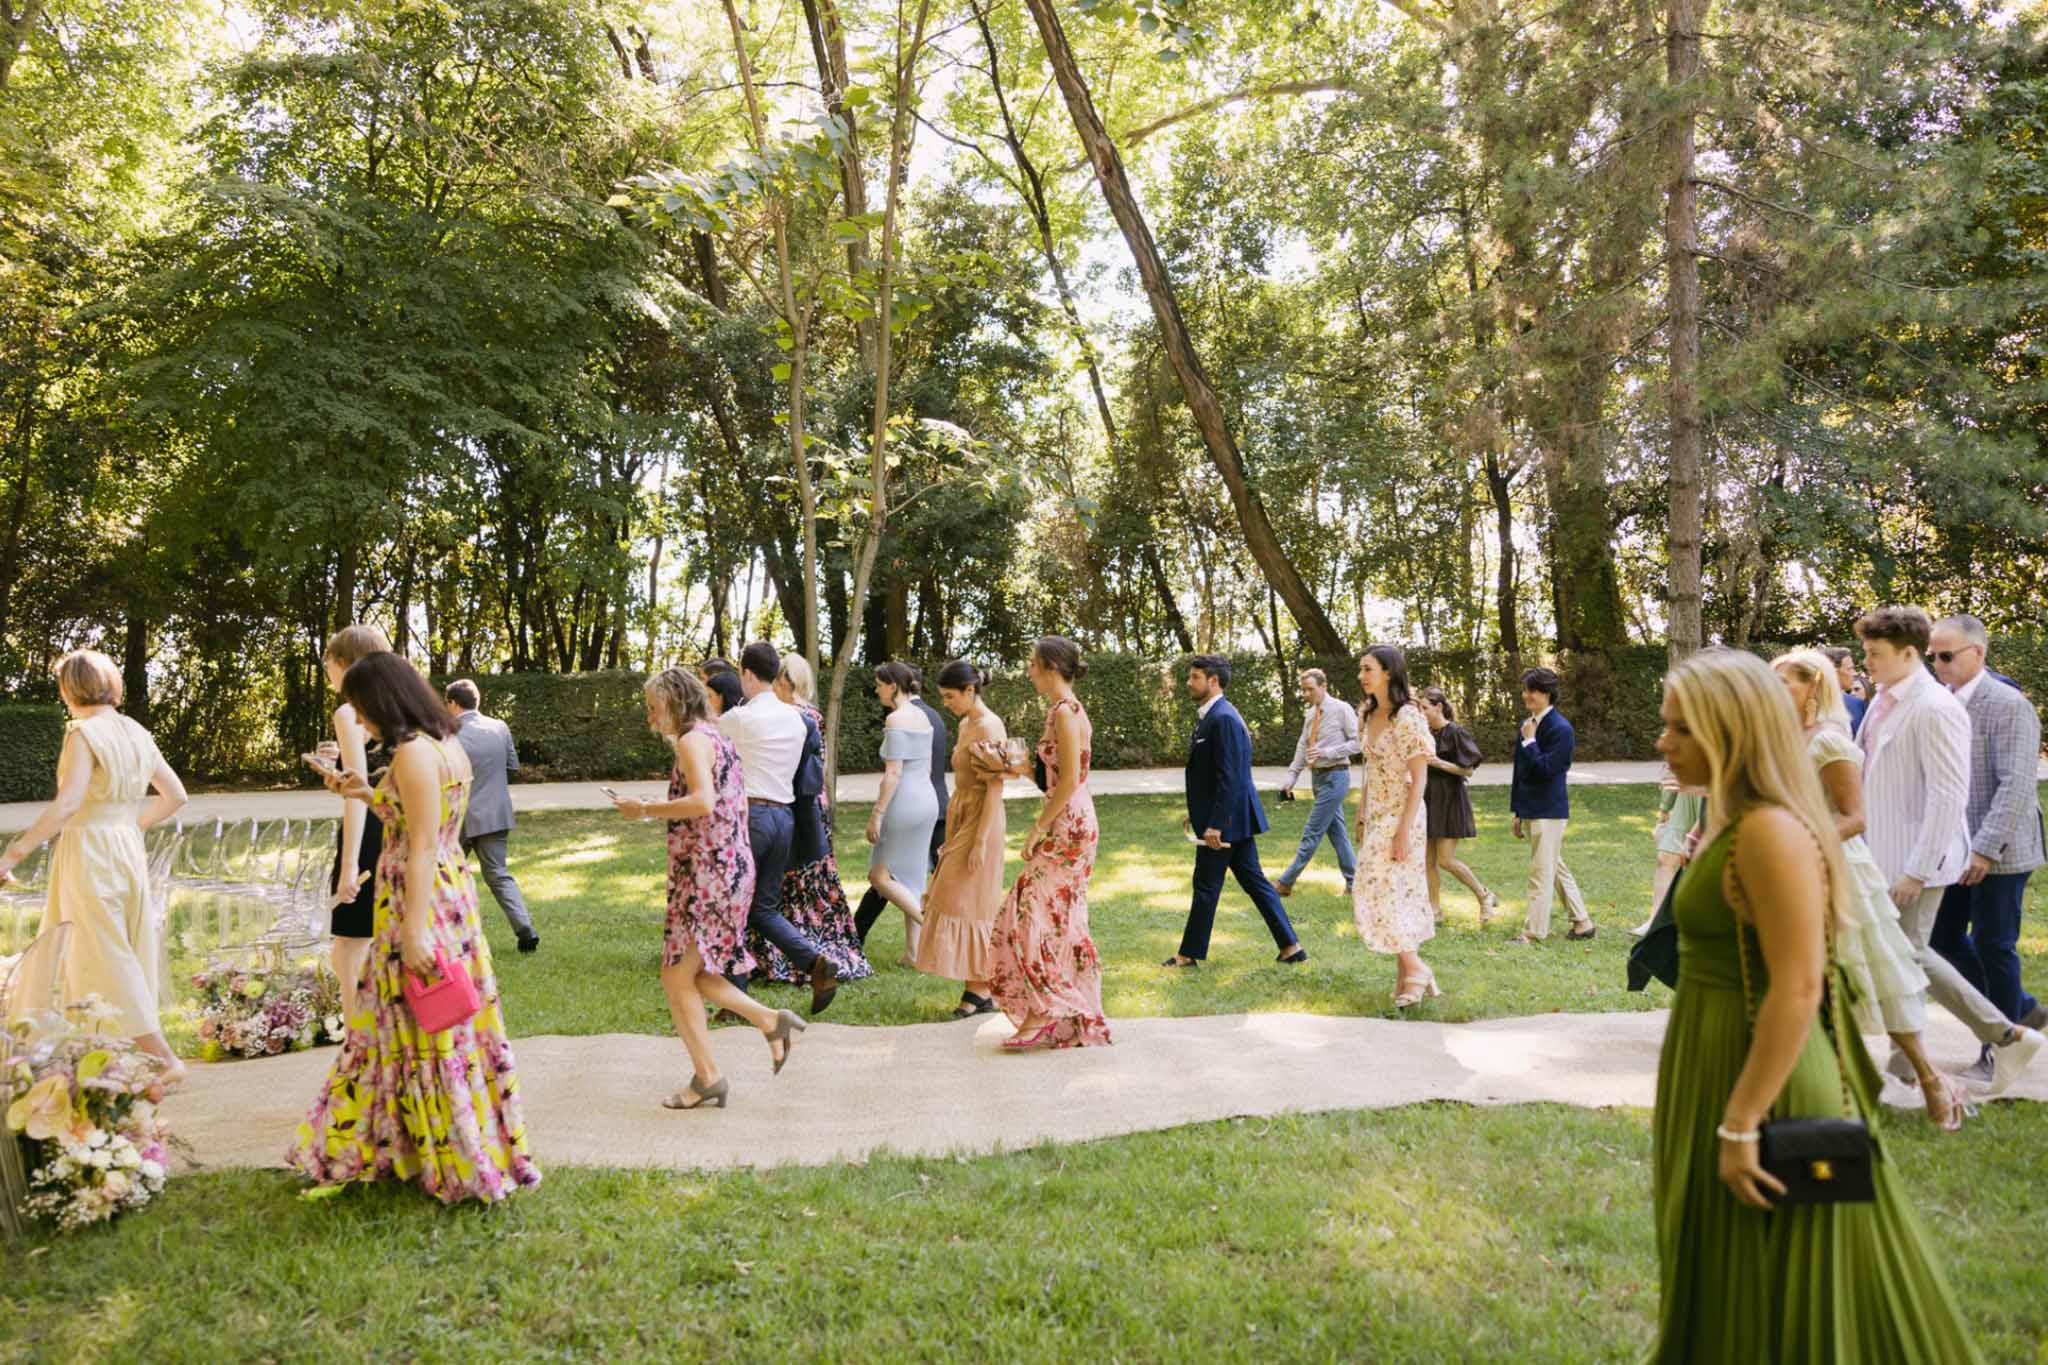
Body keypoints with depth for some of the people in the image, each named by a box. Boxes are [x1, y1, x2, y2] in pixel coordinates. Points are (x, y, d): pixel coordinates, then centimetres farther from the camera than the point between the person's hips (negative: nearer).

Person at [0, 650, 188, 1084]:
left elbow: (66, 804, -24)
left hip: (89, 853, -7)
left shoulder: (85, 734, -13)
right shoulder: (136, 734, 9)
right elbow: (175, 794, 14)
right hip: (128, 850, 7)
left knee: (105, 962, -1)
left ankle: (163, 1059, -3)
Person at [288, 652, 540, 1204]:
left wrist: (414, 931, -21)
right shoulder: (448, 745, 12)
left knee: (423, 1030, 2)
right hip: (452, 890, 10)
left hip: (423, 900, -10)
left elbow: (422, 846, -21)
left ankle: (462, 1163, 12)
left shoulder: (413, 752, -17)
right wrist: (367, 795, 18)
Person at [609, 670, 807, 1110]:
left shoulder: (692, 740, -12)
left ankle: (708, 1078, 5)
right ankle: (772, 1022, 10)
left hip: (705, 873, -10)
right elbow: (736, 805, 22)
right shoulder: (718, 739, 17)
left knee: (677, 978, -1)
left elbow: (703, 800, -27)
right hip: (733, 867, 10)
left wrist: (646, 809, -19)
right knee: (693, 974, 15)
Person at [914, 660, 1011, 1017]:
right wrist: (953, 836, 19)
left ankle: (981, 991, 1)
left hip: (980, 823, -9)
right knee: (959, 902, 9)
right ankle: (975, 988, 13)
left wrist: (981, 841, -22)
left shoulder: (990, 727, -15)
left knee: (971, 904, -6)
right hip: (961, 820, 9)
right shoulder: (966, 724, 13)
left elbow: (995, 788, -19)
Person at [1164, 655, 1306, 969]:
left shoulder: (1223, 719, -19)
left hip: (1226, 818, -10)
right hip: (1233, 817, 10)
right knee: (1253, 881, 12)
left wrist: (1214, 824, -23)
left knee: (1207, 885, 2)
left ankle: (1190, 954, 13)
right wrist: (1197, 813, 20)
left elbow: (1229, 778, -23)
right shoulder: (1211, 716, 12)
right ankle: (1290, 945, 16)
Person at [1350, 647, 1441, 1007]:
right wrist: (1361, 818, 15)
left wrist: (1404, 831, -20)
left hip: (1400, 819, -8)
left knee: (1381, 895, -9)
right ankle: (1409, 976, 16)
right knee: (1395, 897, 10)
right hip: (1376, 818, 8)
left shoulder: (1408, 717, -15)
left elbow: (1419, 779, -16)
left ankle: (1415, 969, 4)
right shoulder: (1371, 715, 10)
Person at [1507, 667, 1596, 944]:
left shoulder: (1560, 728, -15)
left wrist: (1529, 740, -18)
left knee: (1541, 871, -3)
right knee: (1556, 868, 16)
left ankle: (1534, 931, 3)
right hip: (1531, 810, 9)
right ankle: (1582, 922, 25)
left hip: (1548, 811, -9)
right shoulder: (1528, 724, 11)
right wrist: (1518, 812, 17)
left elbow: (1547, 769, -23)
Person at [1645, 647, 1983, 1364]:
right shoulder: (1738, 824, 9)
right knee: (1733, 1291, 21)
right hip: (1722, 1066, 10)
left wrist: (1739, 1127, -24)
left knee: (1768, 1301, 5)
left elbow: (1797, 989, -25)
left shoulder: (1771, 831, -21)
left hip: (1759, 1081, -10)